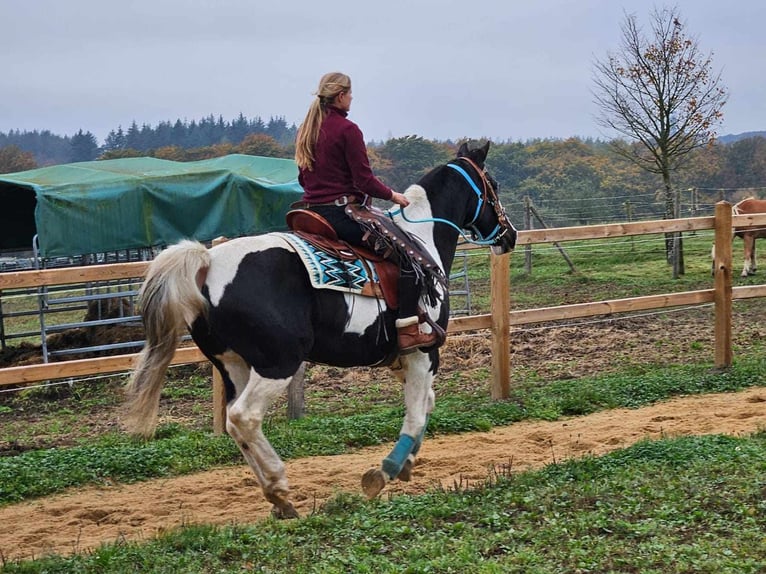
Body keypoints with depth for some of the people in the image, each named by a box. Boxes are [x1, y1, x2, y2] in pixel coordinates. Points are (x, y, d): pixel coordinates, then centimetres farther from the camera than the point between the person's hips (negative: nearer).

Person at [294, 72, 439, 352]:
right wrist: (393, 195, 0)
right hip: (340, 211, -9)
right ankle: (407, 330, -14)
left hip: (311, 211, 9)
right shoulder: (347, 129, -12)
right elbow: (365, 180, -14)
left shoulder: (306, 129, 13)